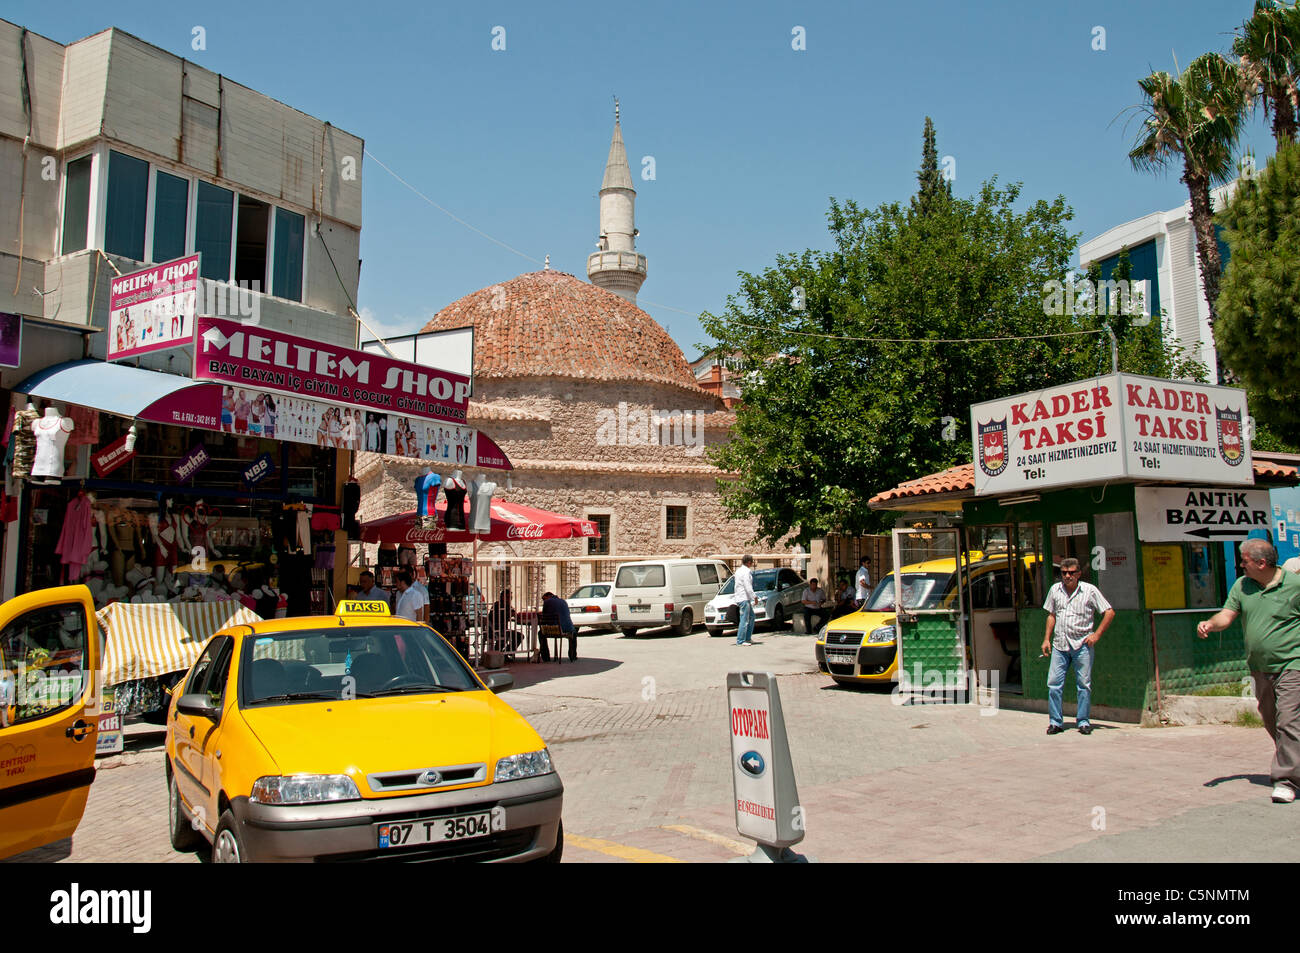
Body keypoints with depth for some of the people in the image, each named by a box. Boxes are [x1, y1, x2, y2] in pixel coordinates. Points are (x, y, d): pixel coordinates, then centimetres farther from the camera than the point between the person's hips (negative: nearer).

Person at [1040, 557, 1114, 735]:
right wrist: (1046, 639, 12)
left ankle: (1083, 721, 12)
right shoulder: (1055, 589, 10)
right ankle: (1055, 721, 6)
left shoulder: (1090, 590, -1)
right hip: (1059, 645, 3)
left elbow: (1109, 612, 1)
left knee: (1084, 685, 1)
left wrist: (1096, 634, -5)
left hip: (1082, 645, -3)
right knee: (1054, 683, -2)